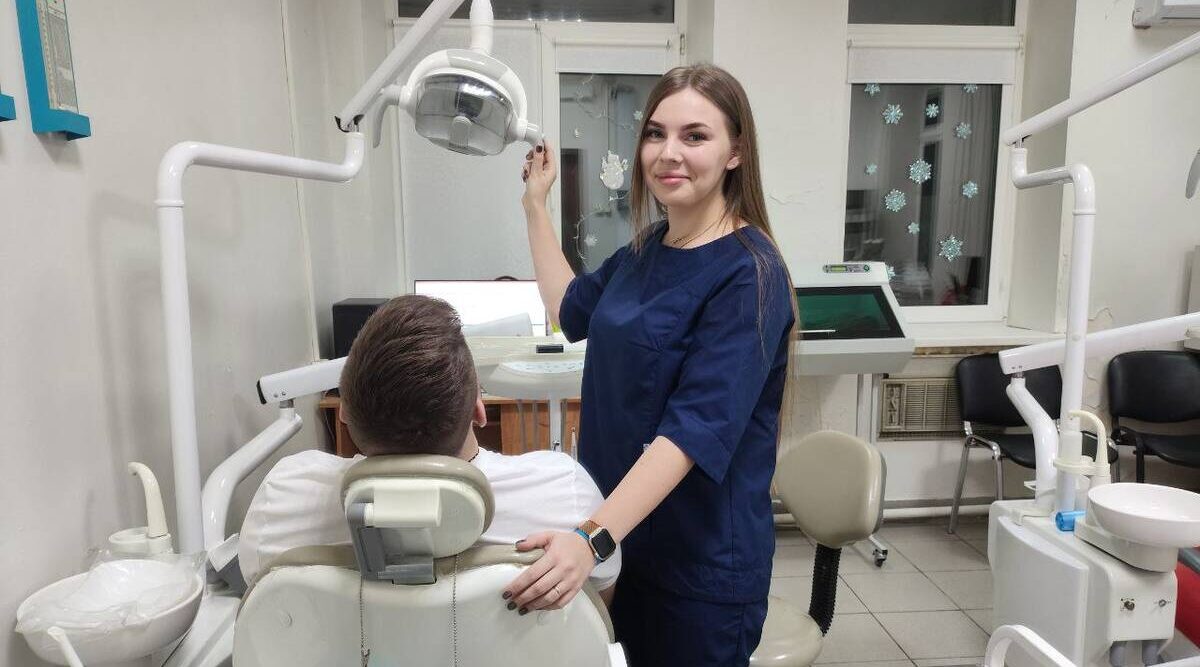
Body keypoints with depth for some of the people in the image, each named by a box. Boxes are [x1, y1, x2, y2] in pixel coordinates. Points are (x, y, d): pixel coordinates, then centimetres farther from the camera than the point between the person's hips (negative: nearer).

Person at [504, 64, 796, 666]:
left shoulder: (749, 276, -19)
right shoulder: (644, 249, 3)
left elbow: (697, 428, -29)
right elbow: (572, 310, 21)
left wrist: (594, 537, -39)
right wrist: (535, 203, 18)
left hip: (701, 561, -7)